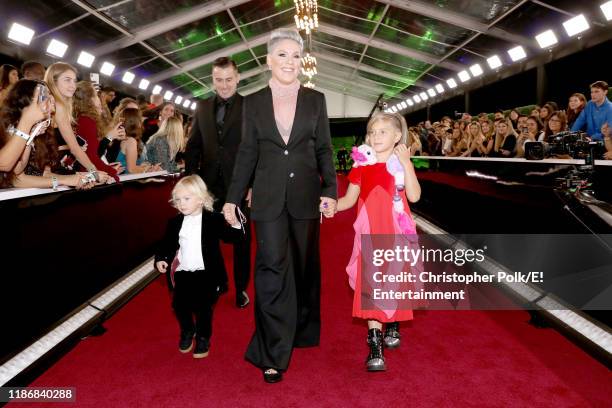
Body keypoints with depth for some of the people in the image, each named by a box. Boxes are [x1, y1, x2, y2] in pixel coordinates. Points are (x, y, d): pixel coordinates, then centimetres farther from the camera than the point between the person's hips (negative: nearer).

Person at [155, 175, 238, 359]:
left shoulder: (213, 220, -5)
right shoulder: (175, 223, 8)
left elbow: (229, 235, -12)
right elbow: (166, 244, 15)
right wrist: (160, 258, -2)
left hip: (205, 272, -3)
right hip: (182, 272, 4)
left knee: (203, 306, -8)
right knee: (179, 303, -4)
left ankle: (203, 337, 19)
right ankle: (187, 331, 28)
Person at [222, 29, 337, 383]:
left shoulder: (316, 100, 4)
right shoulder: (254, 102, 4)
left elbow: (324, 150, 4)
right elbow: (247, 153, 6)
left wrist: (330, 190, -7)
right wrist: (233, 198, 3)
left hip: (305, 194, 1)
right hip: (269, 197, -1)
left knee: (305, 266, 13)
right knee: (271, 267, -6)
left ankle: (305, 330, 35)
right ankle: (274, 354, 2)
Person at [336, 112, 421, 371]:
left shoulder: (402, 163, 0)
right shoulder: (362, 167, 5)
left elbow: (414, 196, -15)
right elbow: (349, 199, 10)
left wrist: (405, 162, -19)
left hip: (395, 233, 0)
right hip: (370, 234, 1)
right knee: (370, 285, -6)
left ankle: (393, 325, 37)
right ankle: (375, 344, -3)